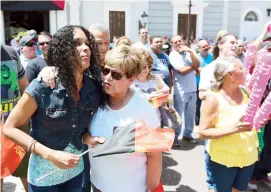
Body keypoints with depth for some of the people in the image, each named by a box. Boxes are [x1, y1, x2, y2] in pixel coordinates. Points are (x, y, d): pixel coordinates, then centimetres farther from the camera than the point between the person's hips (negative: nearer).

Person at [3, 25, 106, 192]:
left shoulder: (94, 88, -11)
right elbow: (10, 128, -15)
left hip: (75, 172, 4)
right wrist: (50, 154, -24)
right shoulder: (42, 87, -23)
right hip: (44, 176, -3)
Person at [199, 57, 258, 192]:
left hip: (248, 156, 5)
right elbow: (203, 133, -20)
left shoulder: (246, 91, -3)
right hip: (223, 159, -5)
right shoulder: (214, 98, -19)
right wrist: (234, 129, -30)